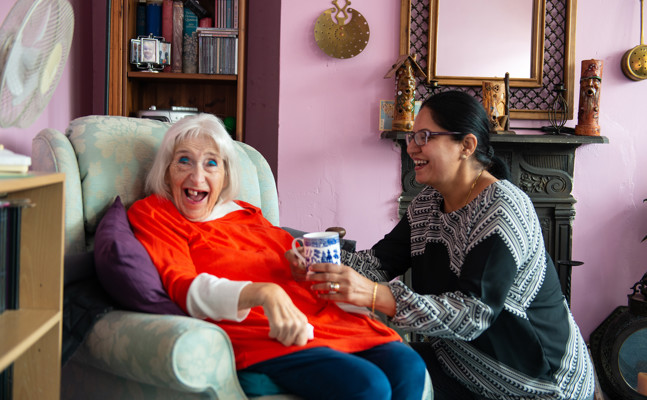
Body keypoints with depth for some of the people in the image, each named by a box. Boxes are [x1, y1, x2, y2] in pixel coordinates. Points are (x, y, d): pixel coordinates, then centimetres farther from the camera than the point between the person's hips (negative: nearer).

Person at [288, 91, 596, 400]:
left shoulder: (503, 210, -23)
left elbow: (474, 315, -31)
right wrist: (321, 261, -20)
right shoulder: (428, 202, 5)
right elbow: (381, 260, 0)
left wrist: (375, 295, -40)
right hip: (464, 361, 7)